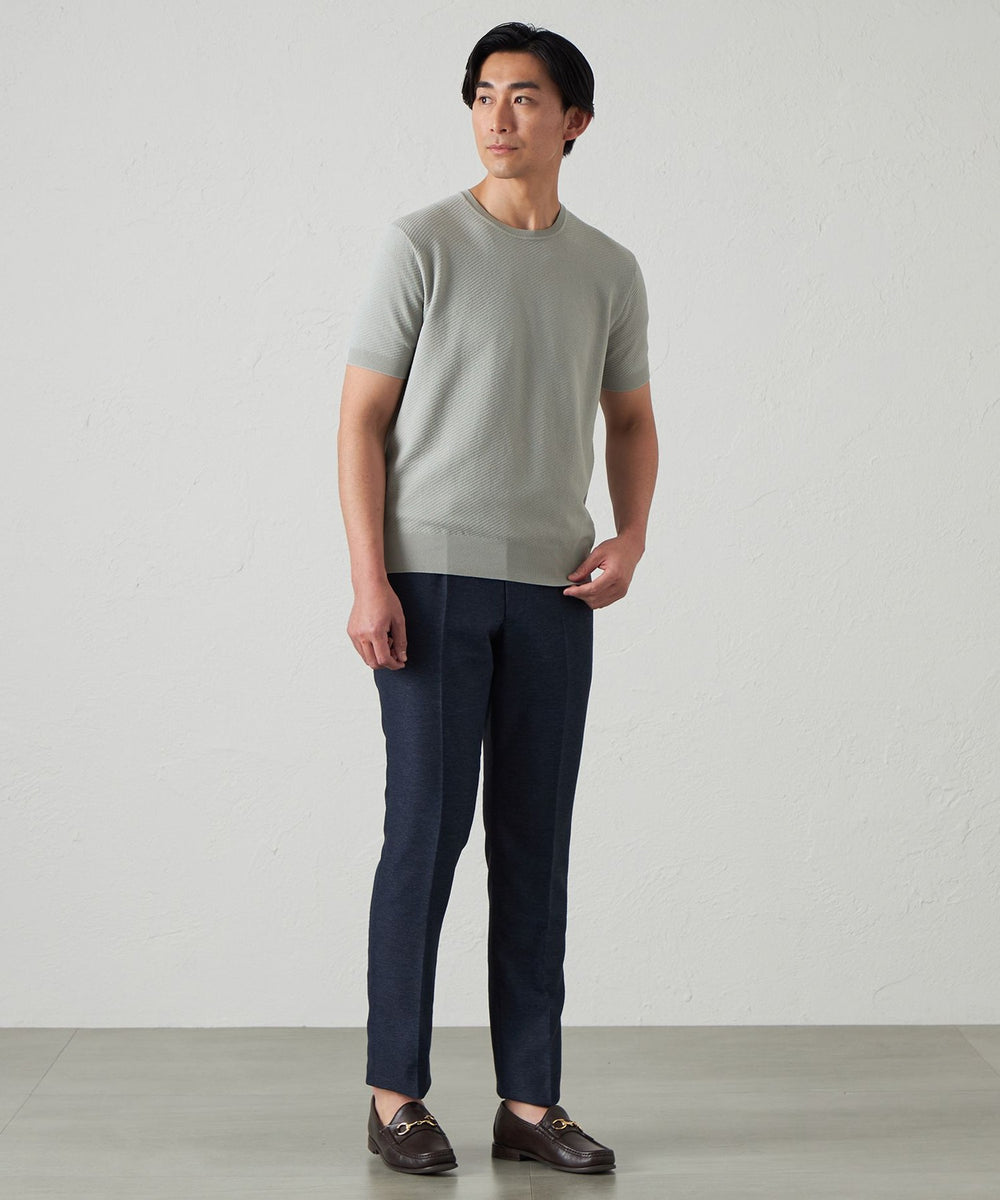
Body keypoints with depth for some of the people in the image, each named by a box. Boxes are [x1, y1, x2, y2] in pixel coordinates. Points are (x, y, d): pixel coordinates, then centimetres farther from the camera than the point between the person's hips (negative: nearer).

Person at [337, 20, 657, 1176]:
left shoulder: (610, 272, 10)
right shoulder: (420, 244, -2)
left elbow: (630, 420, 20)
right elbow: (361, 420, -4)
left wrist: (631, 539, 1)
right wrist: (370, 583, -13)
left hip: (552, 593, 4)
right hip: (431, 581, -4)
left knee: (536, 844, 6)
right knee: (426, 829, -3)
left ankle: (530, 1102, 15)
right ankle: (395, 1095, 10)